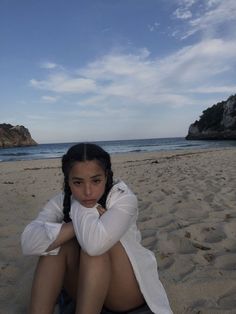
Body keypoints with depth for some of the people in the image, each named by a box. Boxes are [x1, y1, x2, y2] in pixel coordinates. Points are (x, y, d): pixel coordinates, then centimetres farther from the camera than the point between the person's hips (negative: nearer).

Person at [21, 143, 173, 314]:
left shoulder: (123, 197, -21)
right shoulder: (61, 202, -9)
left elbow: (95, 243, -40)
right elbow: (29, 243, -27)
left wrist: (78, 205, -23)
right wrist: (81, 225, -30)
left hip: (127, 294, -3)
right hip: (85, 291, 4)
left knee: (95, 245, -31)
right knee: (59, 243, -22)